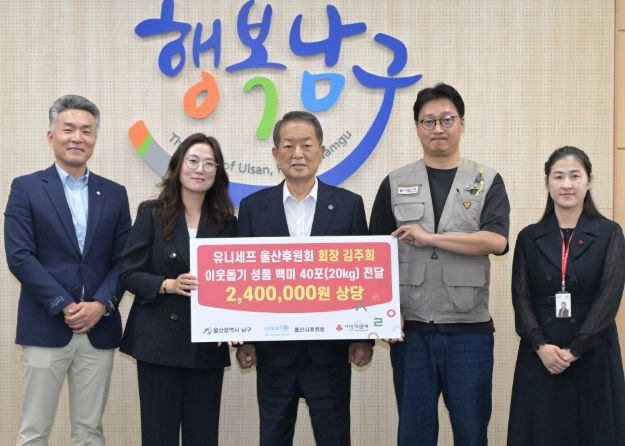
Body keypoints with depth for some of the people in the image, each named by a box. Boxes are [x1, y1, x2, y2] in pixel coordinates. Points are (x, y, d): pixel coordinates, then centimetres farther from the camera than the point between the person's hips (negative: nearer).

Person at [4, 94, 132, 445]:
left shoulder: (114, 194, 10)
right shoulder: (26, 188, 1)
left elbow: (124, 259, 6)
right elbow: (20, 256, -8)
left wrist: (100, 304, -10)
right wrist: (64, 306, -14)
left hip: (99, 330, 3)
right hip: (46, 328, -3)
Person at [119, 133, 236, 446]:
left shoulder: (226, 222, 6)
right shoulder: (152, 214, 0)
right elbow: (128, 273, -3)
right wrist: (168, 285, -19)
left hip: (208, 345, 2)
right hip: (159, 342, -2)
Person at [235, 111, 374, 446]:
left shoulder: (349, 204, 0)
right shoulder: (254, 207, 3)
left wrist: (364, 338, -1)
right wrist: (243, 340, 1)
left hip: (330, 349, -1)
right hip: (273, 349, 1)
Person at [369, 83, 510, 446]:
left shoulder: (487, 182, 4)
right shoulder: (395, 184, 7)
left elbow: (496, 241, -12)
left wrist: (429, 238, -13)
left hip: (469, 330, -1)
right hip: (411, 329, 1)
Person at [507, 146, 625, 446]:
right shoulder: (529, 238, 7)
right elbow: (521, 298, 2)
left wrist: (574, 350, -14)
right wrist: (540, 346, -14)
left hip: (592, 356, -1)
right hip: (540, 357, 1)